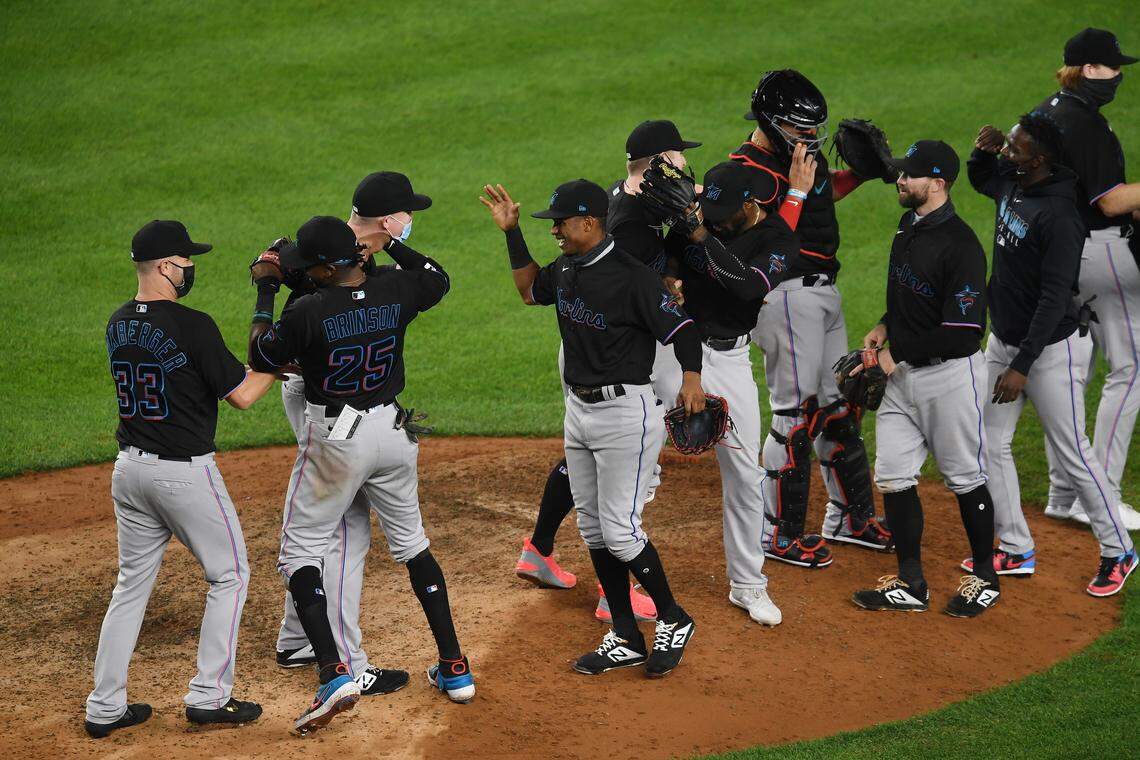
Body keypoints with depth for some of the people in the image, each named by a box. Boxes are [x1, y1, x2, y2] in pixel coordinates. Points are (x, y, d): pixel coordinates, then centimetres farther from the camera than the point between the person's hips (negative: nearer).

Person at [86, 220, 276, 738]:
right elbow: (242, 395, -14)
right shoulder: (191, 326, -18)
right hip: (185, 472, -7)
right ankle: (209, 696, 7)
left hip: (130, 470, 7)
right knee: (229, 575, 9)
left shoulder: (118, 324, 6)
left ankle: (104, 708, 14)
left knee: (133, 583, 15)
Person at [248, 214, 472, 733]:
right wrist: (387, 241, 15)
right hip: (393, 430, 5)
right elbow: (439, 278, 17)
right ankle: (455, 669, 21)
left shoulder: (308, 312, -22)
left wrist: (265, 290, 4)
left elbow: (259, 358, -4)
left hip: (335, 438, -5)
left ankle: (334, 675, -12)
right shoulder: (396, 291, -7)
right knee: (411, 543, 21)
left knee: (299, 552, 5)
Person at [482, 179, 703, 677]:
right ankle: (625, 639, 19)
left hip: (625, 413, -9)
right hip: (579, 411, 9)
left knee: (618, 531, -8)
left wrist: (691, 380, -33)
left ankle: (673, 621, 12)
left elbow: (682, 329, -18)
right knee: (593, 528, 11)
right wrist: (511, 233, 15)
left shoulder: (632, 279, -20)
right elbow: (530, 290, 25)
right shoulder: (565, 270, 6)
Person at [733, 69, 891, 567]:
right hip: (789, 297, -10)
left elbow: (824, 194, 28)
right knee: (796, 412, -5)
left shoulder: (801, 153, 8)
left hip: (821, 292, 10)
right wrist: (797, 190, -27)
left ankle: (850, 516, 30)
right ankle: (778, 534, 5)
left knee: (838, 405, 17)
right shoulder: (749, 171, -19)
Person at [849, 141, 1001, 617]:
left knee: (965, 479, 6)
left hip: (951, 375, -8)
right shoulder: (908, 226, 7)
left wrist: (897, 353, -18)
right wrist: (886, 326, 6)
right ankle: (910, 585, 15)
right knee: (893, 477, 6)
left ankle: (985, 578, 22)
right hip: (902, 376, 9)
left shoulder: (960, 246, -22)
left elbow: (963, 329, -25)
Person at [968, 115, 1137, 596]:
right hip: (1003, 339, 9)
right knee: (990, 444, 10)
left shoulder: (1059, 217, -27)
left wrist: (1022, 366, -28)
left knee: (1072, 455, 0)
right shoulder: (1011, 181, 0)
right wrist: (984, 150, 0)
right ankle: (1016, 551, 20)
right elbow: (981, 178, 25)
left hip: (1051, 346, -9)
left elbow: (1054, 299, -27)